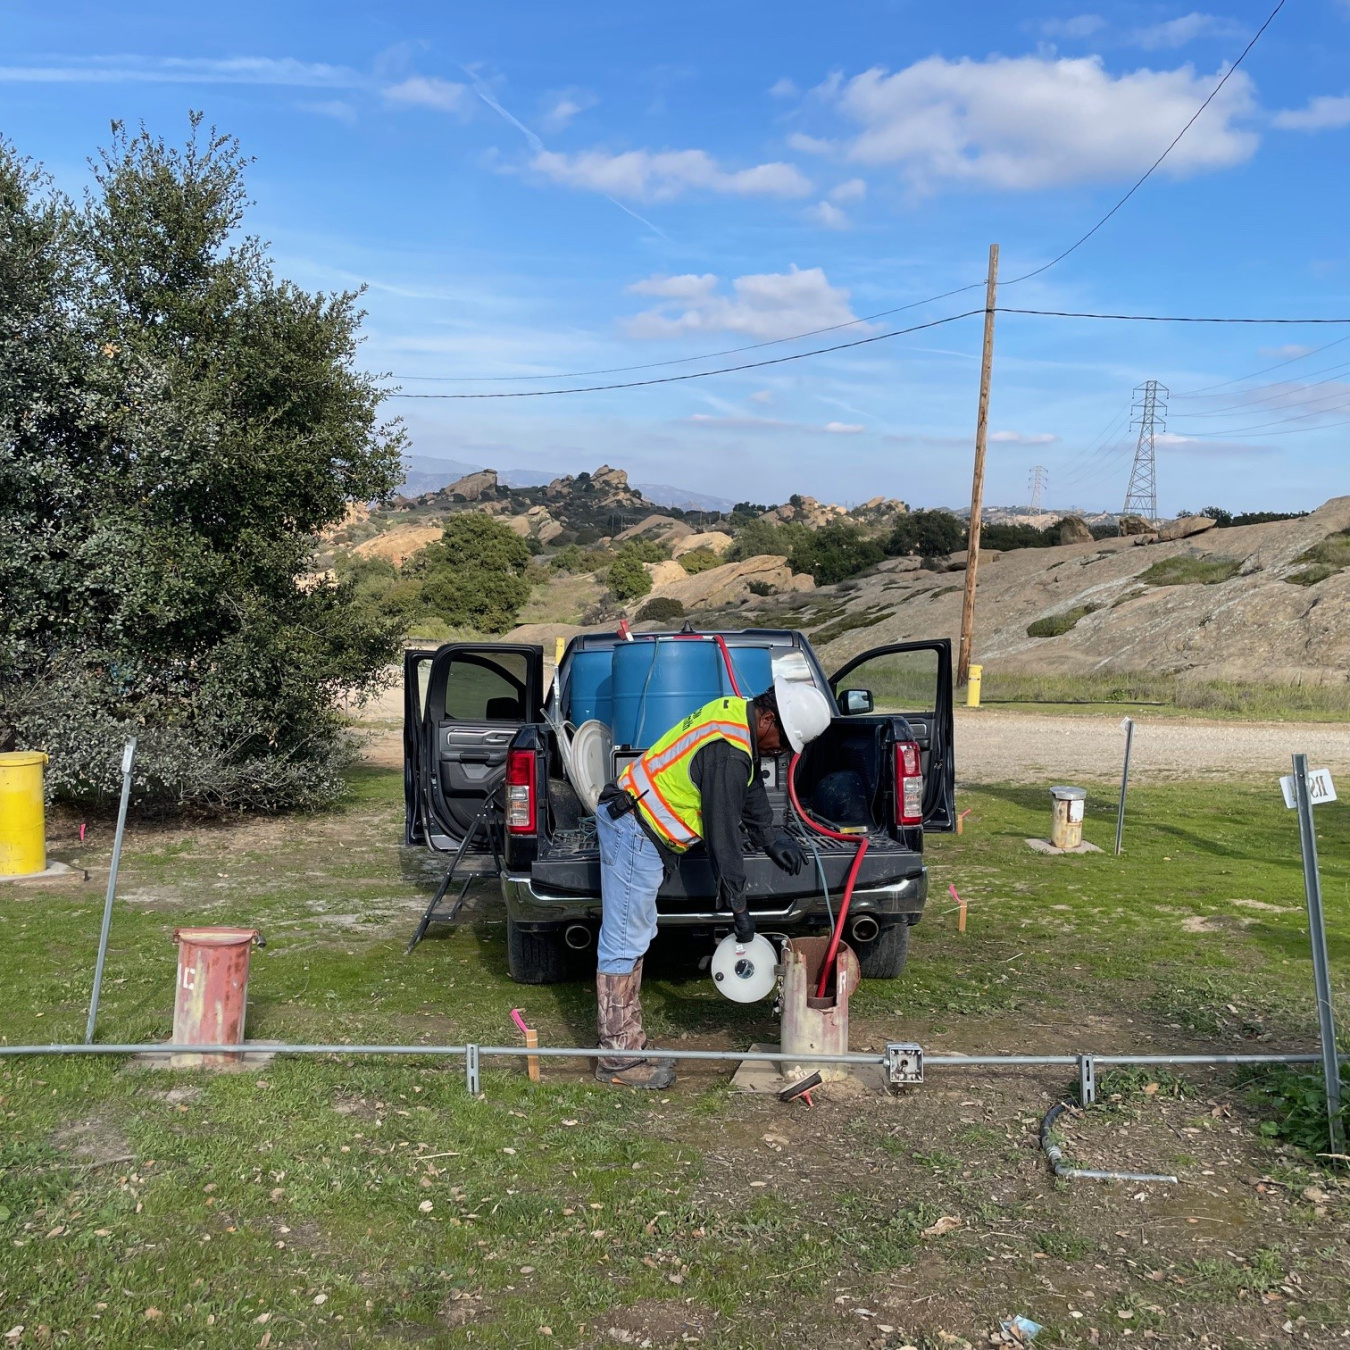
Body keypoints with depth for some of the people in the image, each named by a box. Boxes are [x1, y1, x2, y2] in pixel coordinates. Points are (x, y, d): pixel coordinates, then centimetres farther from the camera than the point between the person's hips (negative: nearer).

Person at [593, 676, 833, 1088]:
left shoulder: (736, 713, 6)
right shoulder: (728, 751, -24)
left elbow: (749, 787, 21)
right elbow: (722, 831, -20)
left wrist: (770, 836, 22)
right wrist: (738, 904, -12)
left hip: (637, 827, 11)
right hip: (634, 833, -11)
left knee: (637, 936, 15)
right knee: (623, 944, -6)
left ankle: (628, 1041, 23)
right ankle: (617, 1057, -1)